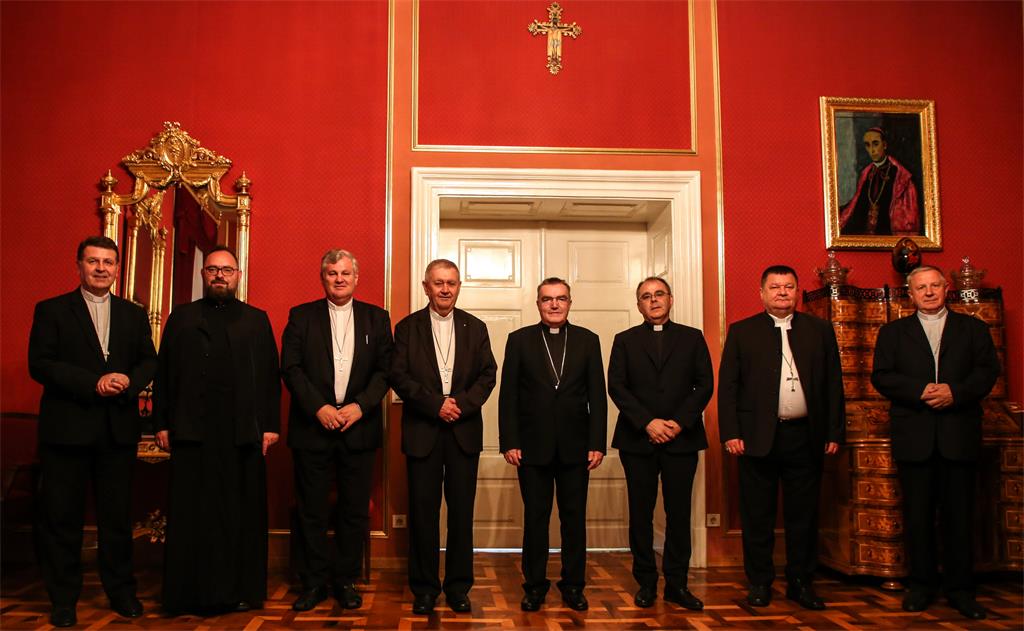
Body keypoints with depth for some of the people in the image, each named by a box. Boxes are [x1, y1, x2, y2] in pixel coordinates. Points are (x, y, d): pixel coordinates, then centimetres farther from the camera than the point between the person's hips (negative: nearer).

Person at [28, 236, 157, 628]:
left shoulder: (134, 315, 12)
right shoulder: (51, 311, 2)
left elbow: (149, 361, 9)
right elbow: (40, 364, -8)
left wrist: (130, 381, -13)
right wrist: (93, 383, -17)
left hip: (119, 429, 3)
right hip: (67, 429, -2)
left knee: (118, 514, 10)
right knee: (61, 517, 5)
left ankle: (121, 591, 22)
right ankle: (63, 599, 18)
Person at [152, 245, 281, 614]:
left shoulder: (257, 320, 12)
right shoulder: (181, 318, 14)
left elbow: (270, 376, 6)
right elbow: (164, 373, 9)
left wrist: (270, 425, -2)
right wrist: (161, 423, 1)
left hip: (243, 432, 0)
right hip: (191, 430, 1)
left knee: (242, 514, 3)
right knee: (191, 514, 4)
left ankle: (242, 591, 13)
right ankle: (191, 593, 13)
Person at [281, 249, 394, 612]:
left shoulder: (377, 318, 9)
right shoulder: (301, 316, 7)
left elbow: (385, 369, 3)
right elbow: (291, 368, -1)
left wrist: (360, 406, -11)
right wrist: (319, 408, -12)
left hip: (359, 426, 1)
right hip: (313, 427, 0)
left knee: (355, 510, 6)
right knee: (311, 510, 5)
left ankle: (346, 581, 19)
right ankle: (314, 582, 18)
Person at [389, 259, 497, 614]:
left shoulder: (475, 328, 9)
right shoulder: (407, 327, 5)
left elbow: (488, 375, 3)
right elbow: (398, 375, -3)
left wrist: (462, 403, -12)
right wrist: (435, 404, -13)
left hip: (464, 430, 1)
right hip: (422, 431, -1)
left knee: (461, 512, 5)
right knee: (423, 512, 4)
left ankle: (458, 587, 17)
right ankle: (424, 588, 16)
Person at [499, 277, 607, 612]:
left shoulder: (588, 340, 6)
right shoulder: (519, 340, 3)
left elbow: (597, 395, 3)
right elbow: (508, 395, 0)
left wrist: (597, 443, -3)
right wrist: (509, 442, -6)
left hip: (576, 446, 1)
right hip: (533, 446, -1)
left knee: (574, 518, 9)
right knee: (535, 518, 8)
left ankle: (573, 585, 21)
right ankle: (534, 585, 20)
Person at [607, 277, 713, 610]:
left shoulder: (692, 338, 11)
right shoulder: (625, 340, 10)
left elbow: (705, 385, 3)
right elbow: (616, 387, 0)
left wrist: (680, 422, -10)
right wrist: (647, 422, -11)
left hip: (682, 438, 0)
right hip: (638, 440, 0)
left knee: (679, 513, 3)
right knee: (640, 514, 4)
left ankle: (676, 583, 13)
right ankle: (646, 582, 14)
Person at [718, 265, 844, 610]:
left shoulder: (820, 330, 9)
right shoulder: (742, 332, 4)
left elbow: (834, 384, 9)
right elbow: (727, 385, 1)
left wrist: (835, 432, 4)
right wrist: (730, 433, -7)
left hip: (806, 436, 2)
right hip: (758, 437, -1)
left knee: (803, 516, 10)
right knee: (757, 516, 6)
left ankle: (801, 583, 23)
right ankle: (760, 582, 19)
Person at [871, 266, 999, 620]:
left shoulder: (973, 328, 11)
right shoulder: (893, 332, 10)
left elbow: (988, 371, 1)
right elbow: (881, 376, -1)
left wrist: (955, 391, -15)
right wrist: (921, 390, -15)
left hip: (960, 436, 0)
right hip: (914, 438, 0)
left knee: (960, 515, 5)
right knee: (917, 515, 5)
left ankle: (960, 588, 15)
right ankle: (921, 584, 17)